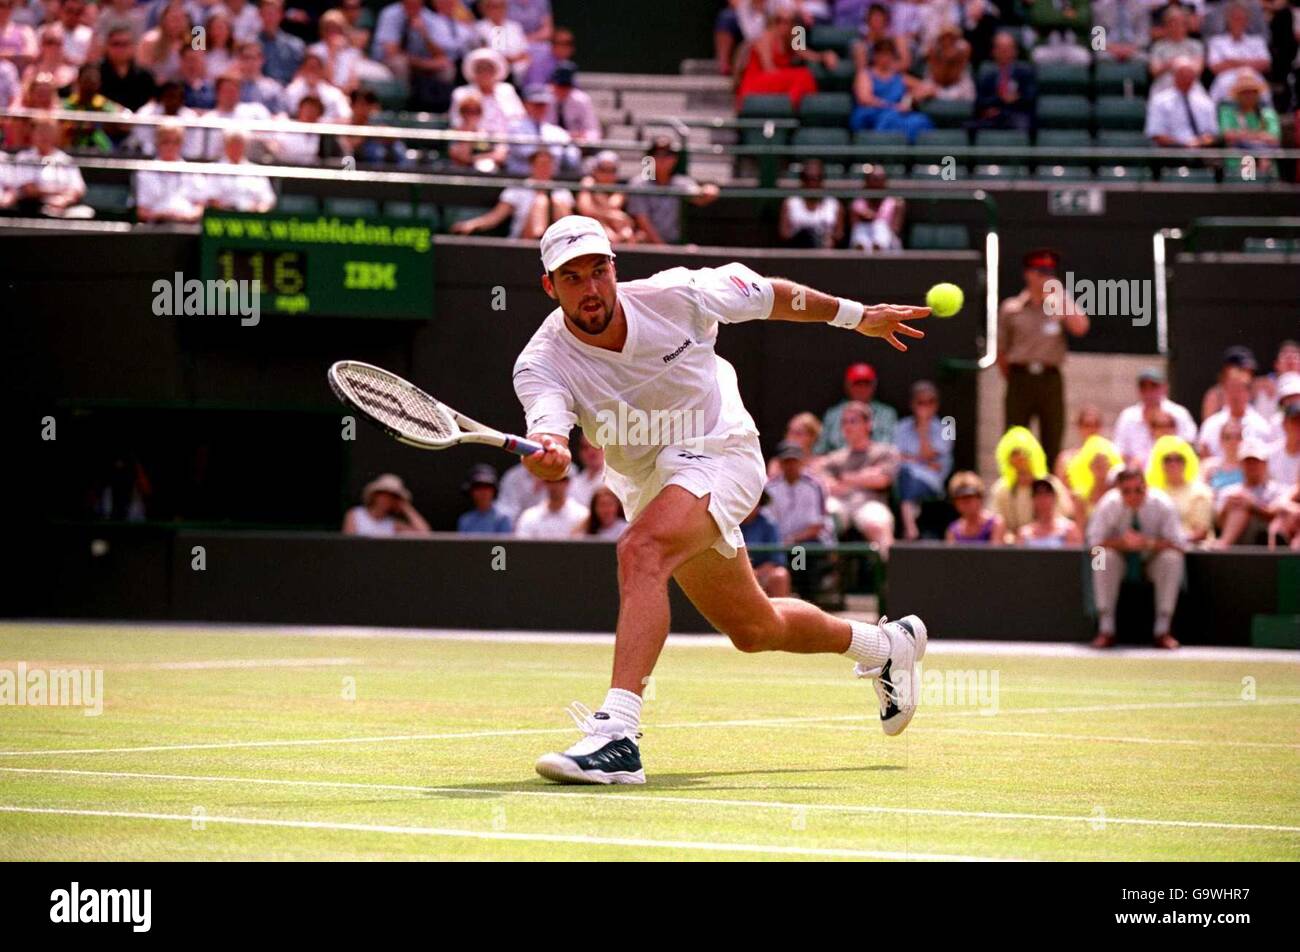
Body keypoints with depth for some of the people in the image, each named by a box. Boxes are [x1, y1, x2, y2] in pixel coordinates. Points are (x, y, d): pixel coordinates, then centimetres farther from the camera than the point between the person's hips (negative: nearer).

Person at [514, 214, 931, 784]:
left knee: (640, 551, -34)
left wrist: (855, 316, 9)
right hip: (648, 481, 5)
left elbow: (764, 294, -1)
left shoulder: (674, 296, -19)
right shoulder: (541, 363, -19)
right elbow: (549, 427, -38)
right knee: (755, 630, 20)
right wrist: (546, 453, -63)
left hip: (718, 454, -5)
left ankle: (616, 733, -44)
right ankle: (886, 645, 48)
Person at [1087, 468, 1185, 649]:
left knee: (1173, 558, -30)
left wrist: (1148, 543, -34)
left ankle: (1162, 631, -23)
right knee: (1104, 557, -31)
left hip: (1153, 560, 0)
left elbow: (1178, 543, -19)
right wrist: (1122, 542, -33)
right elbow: (1095, 541, -17)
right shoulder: (1108, 504, -18)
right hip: (1122, 562, 0)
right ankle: (1106, 631, -25)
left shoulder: (1162, 504, -18)